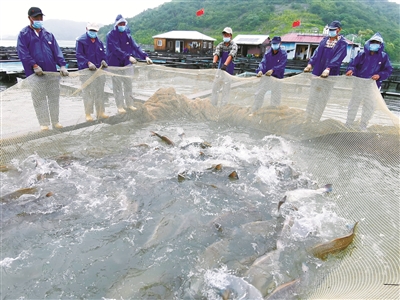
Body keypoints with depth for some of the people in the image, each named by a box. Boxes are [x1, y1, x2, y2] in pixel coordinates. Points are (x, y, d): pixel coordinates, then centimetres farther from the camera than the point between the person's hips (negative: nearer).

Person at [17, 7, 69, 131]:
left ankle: (55, 121, 16)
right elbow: (23, 53, -5)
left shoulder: (48, 34, 18)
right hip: (36, 74, -3)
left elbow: (57, 51, 9)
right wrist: (34, 65, -18)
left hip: (52, 72, 4)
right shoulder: (24, 34, 6)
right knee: (39, 99, -2)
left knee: (54, 98, 6)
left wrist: (62, 65, -6)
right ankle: (44, 124, 6)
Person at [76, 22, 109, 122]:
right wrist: (88, 63, -23)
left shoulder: (99, 41, 16)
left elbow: (103, 53, 19)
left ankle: (100, 112, 19)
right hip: (86, 70, -5)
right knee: (88, 92, -4)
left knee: (100, 92, 9)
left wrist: (103, 60, -3)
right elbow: (79, 55, -9)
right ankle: (88, 114, 5)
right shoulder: (81, 40, -2)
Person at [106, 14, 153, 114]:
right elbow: (116, 49, -22)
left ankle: (129, 104, 19)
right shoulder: (111, 35, -9)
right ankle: (120, 106, 11)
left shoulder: (127, 34, 6)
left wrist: (145, 56, -18)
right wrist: (129, 57, -35)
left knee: (128, 85, 8)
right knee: (117, 86, 2)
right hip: (115, 64, -4)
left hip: (126, 64, 4)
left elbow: (135, 47, -3)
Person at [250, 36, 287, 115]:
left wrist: (273, 70, -37)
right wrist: (260, 70, -33)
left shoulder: (283, 54, -7)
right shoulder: (267, 53, 0)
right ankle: (254, 111, 9)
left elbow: (281, 65, -20)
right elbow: (263, 62, -12)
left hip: (277, 78, -1)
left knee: (276, 97, 8)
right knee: (259, 94, 0)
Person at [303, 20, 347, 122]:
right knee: (312, 96, 5)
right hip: (317, 72, 4)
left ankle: (314, 120, 4)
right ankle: (308, 118, 11)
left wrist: (328, 68, -28)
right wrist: (310, 64, -8)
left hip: (329, 74, -4)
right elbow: (317, 52, 8)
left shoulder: (342, 43, -1)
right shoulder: (324, 40, 14)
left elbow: (337, 57, -13)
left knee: (322, 99, -1)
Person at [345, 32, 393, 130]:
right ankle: (348, 124, 20)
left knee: (369, 106, 9)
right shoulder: (362, 54, -3)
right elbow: (353, 64, -1)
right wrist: (351, 70, -24)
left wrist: (379, 75, -20)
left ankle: (363, 125, 24)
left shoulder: (384, 56, -2)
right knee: (354, 103, 8)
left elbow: (388, 70, -1)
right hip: (359, 83, -1)